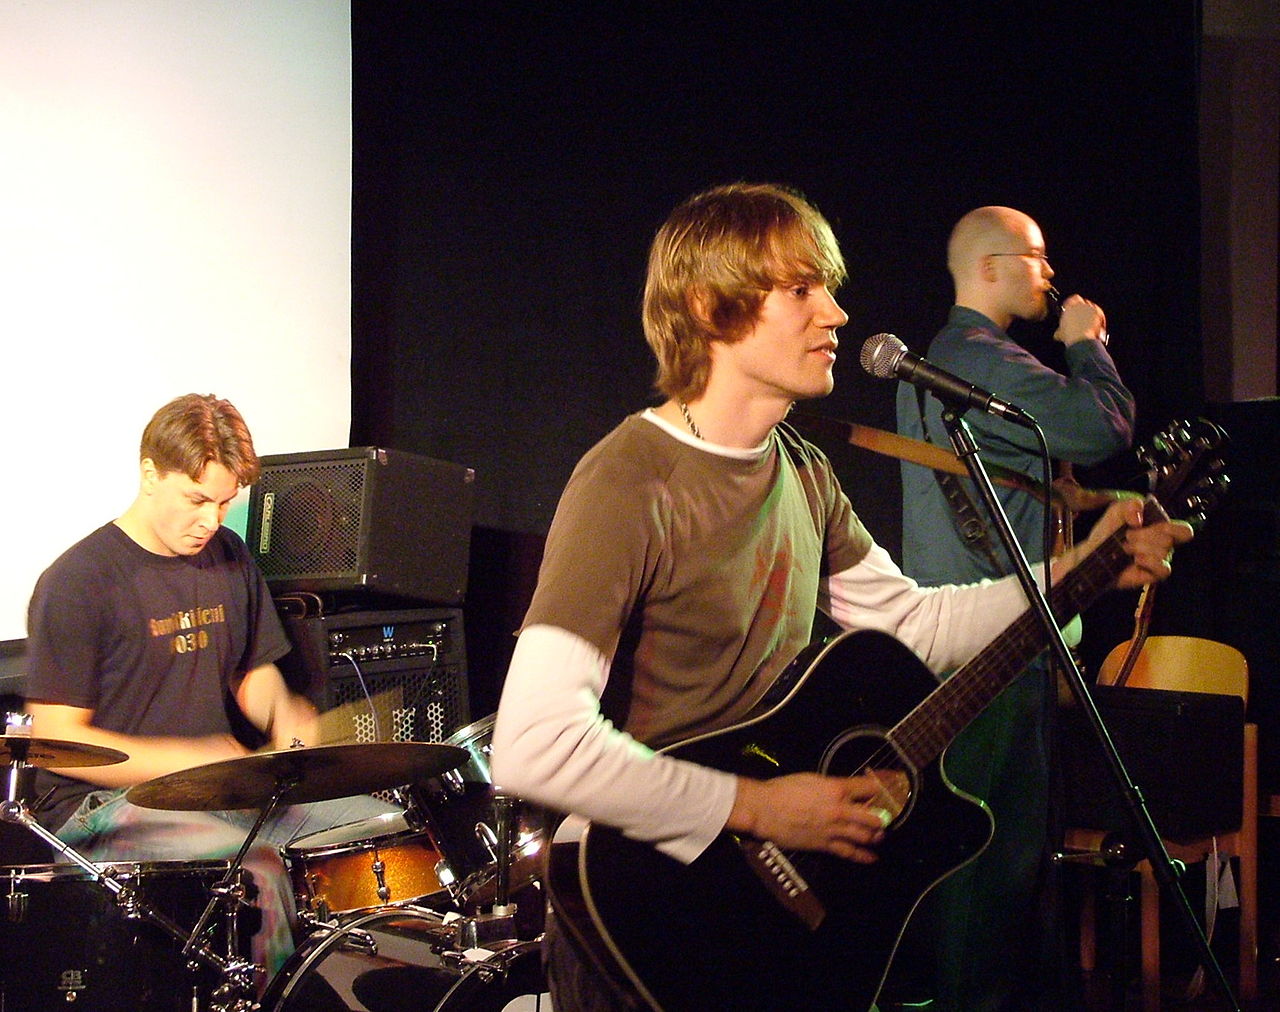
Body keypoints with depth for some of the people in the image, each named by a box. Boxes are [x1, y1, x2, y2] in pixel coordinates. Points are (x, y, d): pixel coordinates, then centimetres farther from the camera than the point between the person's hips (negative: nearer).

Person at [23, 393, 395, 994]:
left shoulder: (229, 558, 9)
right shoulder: (75, 583, -13)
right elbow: (55, 739, -14)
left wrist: (281, 715, -5)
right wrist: (188, 759, -23)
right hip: (104, 804, -7)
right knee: (255, 868, -32)